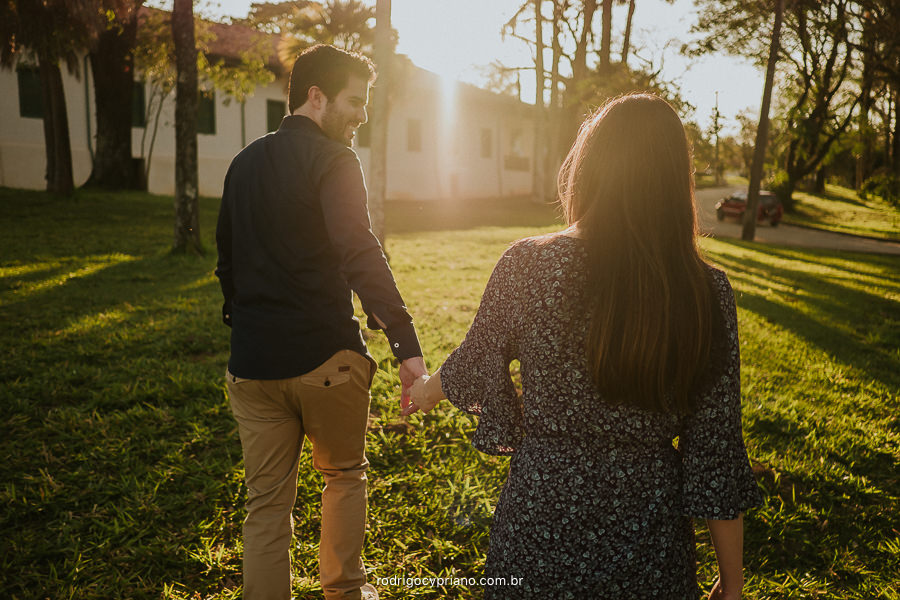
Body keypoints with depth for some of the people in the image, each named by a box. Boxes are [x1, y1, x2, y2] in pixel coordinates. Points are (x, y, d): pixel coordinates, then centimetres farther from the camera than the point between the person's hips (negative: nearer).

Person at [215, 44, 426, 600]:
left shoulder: (244, 163, 13)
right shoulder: (332, 160, -10)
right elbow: (360, 256, -25)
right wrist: (407, 344, -31)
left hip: (252, 365, 5)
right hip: (326, 356, -5)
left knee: (268, 502, 13)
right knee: (344, 475, 19)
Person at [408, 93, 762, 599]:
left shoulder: (527, 265, -16)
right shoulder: (707, 291, -12)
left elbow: (475, 367, 1)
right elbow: (717, 451, -8)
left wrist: (427, 389, 25)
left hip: (542, 511, -1)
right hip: (650, 537, 2)